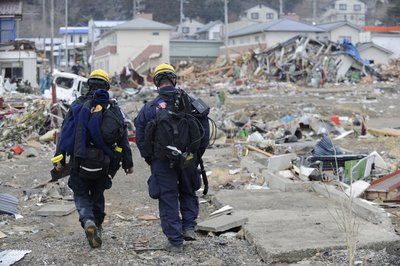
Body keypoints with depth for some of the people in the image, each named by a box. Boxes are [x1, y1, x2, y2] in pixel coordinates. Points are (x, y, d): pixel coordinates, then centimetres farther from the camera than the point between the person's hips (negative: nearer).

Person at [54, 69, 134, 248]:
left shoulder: (79, 105, -3)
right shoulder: (114, 108, 3)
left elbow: (66, 132, -6)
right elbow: (123, 138, 5)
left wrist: (59, 157, -2)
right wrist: (128, 163, 13)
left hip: (81, 161, -2)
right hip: (104, 163, 2)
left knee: (81, 195, 10)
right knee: (97, 194, 21)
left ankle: (88, 221, -15)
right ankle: (97, 226, 25)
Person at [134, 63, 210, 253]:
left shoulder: (149, 108, -6)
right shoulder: (190, 103, -3)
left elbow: (141, 138, -2)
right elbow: (204, 131, 1)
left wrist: (149, 159, 12)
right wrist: (197, 155, 11)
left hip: (162, 162, -1)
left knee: (168, 200, 7)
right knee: (188, 193, 25)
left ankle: (175, 241, 8)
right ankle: (189, 226, 14)